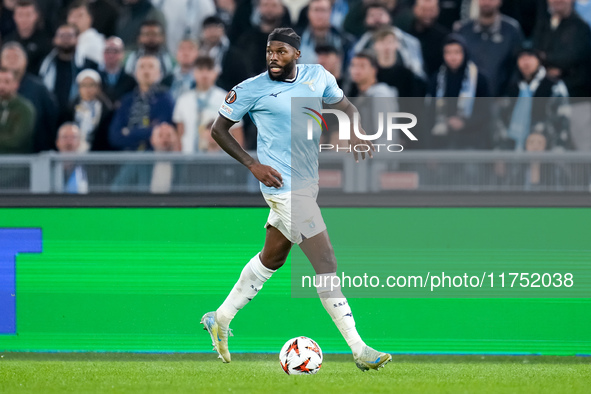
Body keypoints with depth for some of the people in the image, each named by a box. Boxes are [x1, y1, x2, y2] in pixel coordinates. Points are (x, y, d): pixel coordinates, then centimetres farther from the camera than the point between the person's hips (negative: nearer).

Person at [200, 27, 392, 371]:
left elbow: (344, 105, 19)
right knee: (327, 265, -12)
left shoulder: (318, 76, 4)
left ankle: (221, 319, 38)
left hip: (307, 184, 7)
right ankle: (359, 350, -12)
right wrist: (253, 165, -12)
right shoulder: (252, 90, -10)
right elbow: (219, 130, -1)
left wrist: (356, 131, -3)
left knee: (272, 258, 21)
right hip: (284, 185, -7)